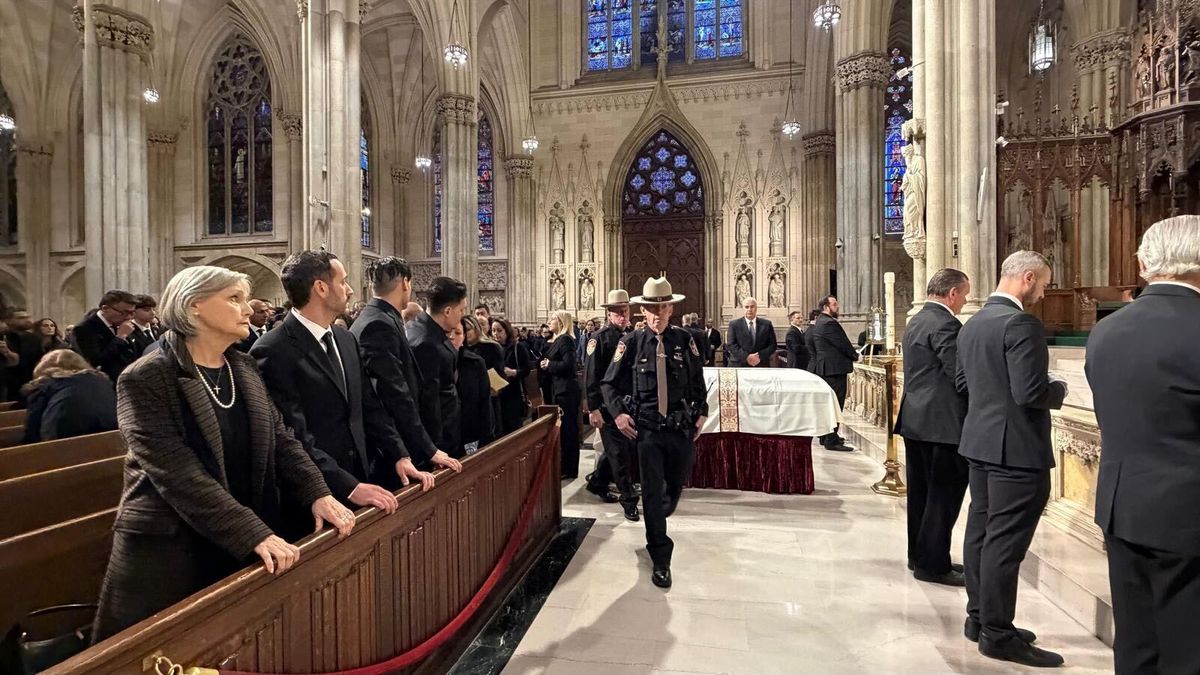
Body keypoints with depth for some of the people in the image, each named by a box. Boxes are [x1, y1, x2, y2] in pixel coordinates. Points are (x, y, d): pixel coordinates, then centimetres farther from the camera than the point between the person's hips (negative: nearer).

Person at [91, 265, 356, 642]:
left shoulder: (245, 369, 6)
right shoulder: (145, 380, -13)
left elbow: (280, 438, 4)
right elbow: (176, 472, -22)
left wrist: (317, 495, -12)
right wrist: (253, 534, -28)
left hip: (237, 549, 5)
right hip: (167, 549, -5)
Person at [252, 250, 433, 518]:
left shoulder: (347, 339, 9)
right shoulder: (273, 352, -15)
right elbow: (294, 436, -19)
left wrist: (401, 457, -1)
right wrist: (349, 486, -23)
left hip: (363, 476, 7)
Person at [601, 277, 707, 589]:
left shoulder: (685, 340, -2)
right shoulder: (632, 342, -6)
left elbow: (698, 382, 10)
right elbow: (609, 383, 2)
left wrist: (701, 413, 4)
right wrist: (618, 413, -10)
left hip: (682, 426, 3)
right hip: (647, 427, -2)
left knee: (677, 484, 17)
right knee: (653, 491, -2)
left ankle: (656, 523, 50)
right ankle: (661, 560, 12)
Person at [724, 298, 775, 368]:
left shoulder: (767, 324, 10)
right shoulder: (734, 324, 6)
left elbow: (772, 345, 7)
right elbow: (730, 345, -3)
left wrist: (760, 356, -11)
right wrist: (746, 357, -15)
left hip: (761, 366, 2)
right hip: (739, 366, -1)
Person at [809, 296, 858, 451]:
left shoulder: (819, 322, 15)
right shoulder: (829, 323, -17)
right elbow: (843, 344, -14)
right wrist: (855, 356, 3)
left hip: (824, 368, 11)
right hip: (835, 368, -11)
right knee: (835, 405, -8)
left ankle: (826, 436, 25)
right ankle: (831, 441, -7)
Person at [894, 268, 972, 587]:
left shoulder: (917, 321, 14)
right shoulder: (945, 324, -16)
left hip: (915, 418, 10)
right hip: (942, 423, -10)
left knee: (922, 492, 16)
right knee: (944, 495, 1)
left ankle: (919, 555, 27)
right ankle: (932, 564, 9)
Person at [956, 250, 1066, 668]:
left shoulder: (973, 323, 10)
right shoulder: (1021, 324, -18)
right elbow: (1030, 392, -23)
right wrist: (1058, 391, -4)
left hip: (980, 441, 9)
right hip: (1016, 446, -9)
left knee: (981, 531, 16)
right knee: (1005, 540, -1)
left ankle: (979, 617, 27)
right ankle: (998, 634, 10)